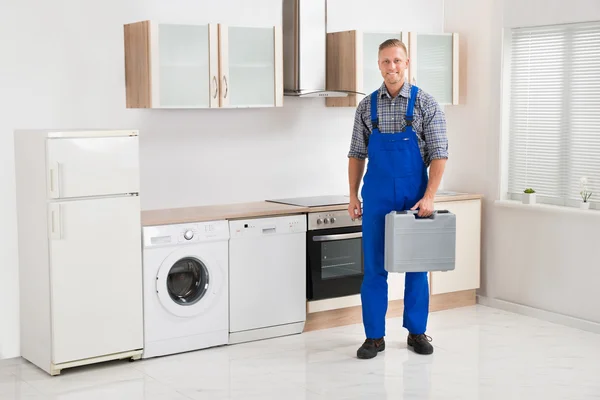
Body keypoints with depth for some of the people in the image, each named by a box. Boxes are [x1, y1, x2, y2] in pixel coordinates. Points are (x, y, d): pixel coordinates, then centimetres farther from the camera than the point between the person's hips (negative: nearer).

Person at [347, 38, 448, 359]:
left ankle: (417, 332, 20)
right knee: (374, 267, 3)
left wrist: (428, 197, -16)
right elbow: (357, 154, 10)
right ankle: (374, 336, 12)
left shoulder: (426, 104, -3)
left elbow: (439, 154, -6)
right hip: (376, 199, 2)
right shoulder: (366, 106, 5)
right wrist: (353, 196, 4)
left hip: (414, 198, -1)